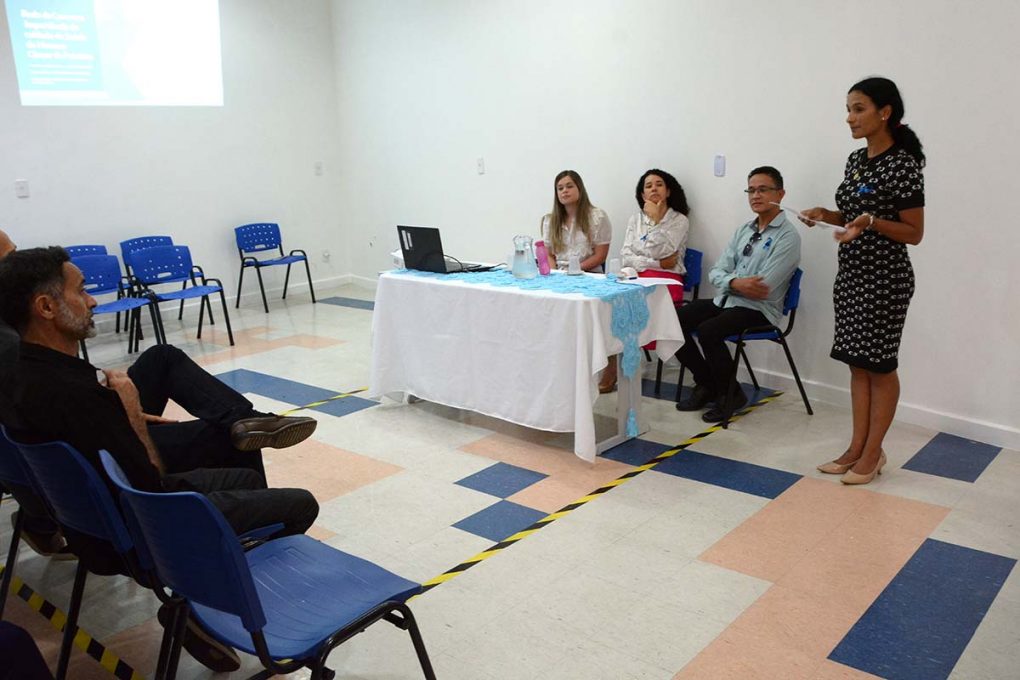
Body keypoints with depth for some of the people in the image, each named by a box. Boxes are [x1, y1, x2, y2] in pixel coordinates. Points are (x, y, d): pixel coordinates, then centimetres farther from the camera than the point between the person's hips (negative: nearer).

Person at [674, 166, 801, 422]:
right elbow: (715, 273, 7)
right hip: (725, 301, 7)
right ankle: (707, 383, 8)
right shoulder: (743, 230, 13)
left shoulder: (787, 236, -9)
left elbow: (762, 288, -18)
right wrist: (735, 283, -15)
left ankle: (730, 394, -5)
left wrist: (731, 283, -4)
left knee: (708, 331, -31)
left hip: (758, 309, -7)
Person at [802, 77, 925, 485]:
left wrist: (871, 222, -28)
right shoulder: (856, 160, 9)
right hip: (850, 275, 8)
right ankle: (857, 447, 22)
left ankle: (873, 453, 16)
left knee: (880, 365, 3)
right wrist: (826, 215, 2)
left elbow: (914, 233, -13)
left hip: (885, 279, -8)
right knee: (857, 363, 12)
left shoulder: (903, 164, -14)